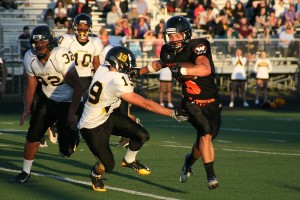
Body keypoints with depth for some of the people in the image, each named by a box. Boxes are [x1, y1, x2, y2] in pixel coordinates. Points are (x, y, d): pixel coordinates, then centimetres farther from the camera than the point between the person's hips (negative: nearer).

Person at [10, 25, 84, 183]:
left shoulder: (61, 57, -28)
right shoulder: (30, 58, -9)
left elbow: (78, 87, -21)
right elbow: (30, 85, 3)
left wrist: (72, 113, -21)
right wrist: (27, 108, -11)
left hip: (68, 102, -5)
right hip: (47, 99, 5)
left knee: (66, 150, -8)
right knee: (33, 136, -1)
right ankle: (26, 172, 16)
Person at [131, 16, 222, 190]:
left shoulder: (197, 47, -20)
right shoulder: (168, 52, -4)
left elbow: (205, 69, -39)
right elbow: (160, 64, 22)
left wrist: (181, 70, -44)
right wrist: (138, 72, 22)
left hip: (212, 102, -1)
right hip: (192, 102, 1)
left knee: (203, 142, 8)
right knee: (206, 135, -22)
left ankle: (190, 161, 41)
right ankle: (211, 176, -16)